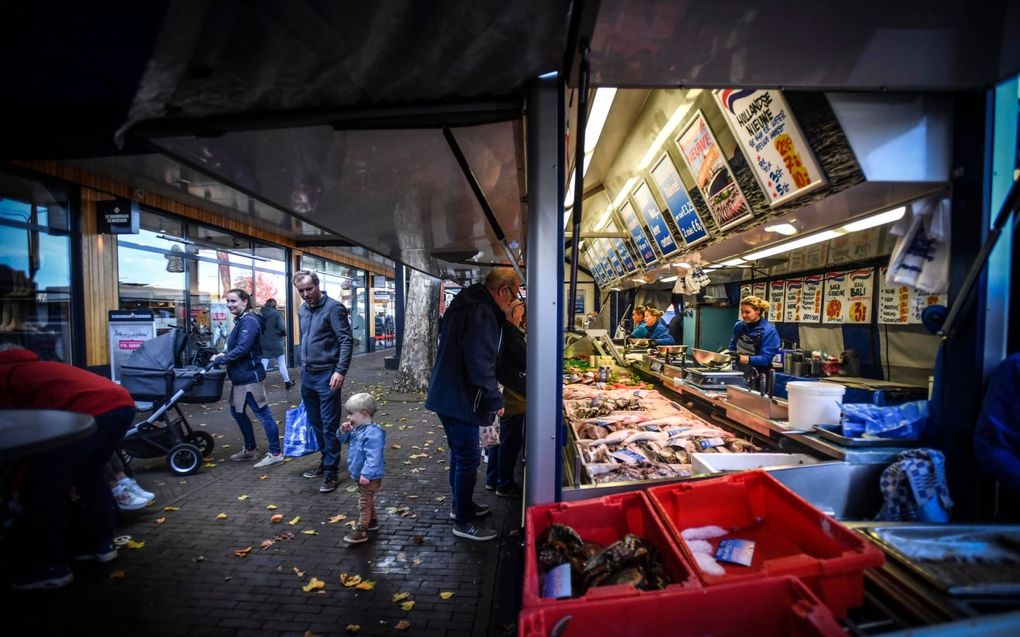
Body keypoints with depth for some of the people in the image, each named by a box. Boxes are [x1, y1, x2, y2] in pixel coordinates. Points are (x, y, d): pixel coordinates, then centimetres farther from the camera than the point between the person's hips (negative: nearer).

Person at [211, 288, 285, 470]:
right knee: (237, 411, 19)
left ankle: (275, 453, 3)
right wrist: (224, 355, 4)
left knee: (263, 413, -4)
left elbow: (242, 349, -24)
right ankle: (250, 449, 33)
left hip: (249, 375, -11)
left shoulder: (249, 321, -17)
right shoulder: (241, 320, 14)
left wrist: (219, 359, -14)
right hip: (240, 376, 11)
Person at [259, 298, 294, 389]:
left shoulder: (261, 313, 1)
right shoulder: (276, 313, -8)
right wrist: (284, 334, 5)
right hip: (276, 343, -3)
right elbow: (282, 328, -15)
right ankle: (287, 382, 22)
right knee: (282, 364, 11)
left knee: (263, 366, 4)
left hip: (264, 344, 3)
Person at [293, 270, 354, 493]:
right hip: (307, 375, 8)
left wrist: (340, 371, -23)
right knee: (315, 423, 17)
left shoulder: (333, 307, -12)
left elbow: (346, 341, -16)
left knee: (329, 426, -1)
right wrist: (303, 368, 20)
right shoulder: (302, 311, 12)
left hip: (326, 376, -7)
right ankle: (325, 461, 32)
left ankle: (331, 472, 9)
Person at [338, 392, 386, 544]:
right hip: (360, 475, 10)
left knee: (364, 502, 1)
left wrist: (366, 474, -34)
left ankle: (361, 531, 12)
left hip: (369, 478, -10)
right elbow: (345, 440, 15)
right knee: (367, 500, 24)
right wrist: (344, 431, -6)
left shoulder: (372, 433, -29)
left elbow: (373, 457, -33)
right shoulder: (356, 429, 2)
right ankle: (372, 521, 41)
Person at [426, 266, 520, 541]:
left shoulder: (464, 305, 11)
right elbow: (481, 362, -28)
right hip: (459, 398, -11)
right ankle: (463, 522, 19)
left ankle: (461, 505, 40)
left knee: (461, 454, 23)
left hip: (448, 393, 11)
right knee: (468, 458, 3)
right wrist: (495, 399, -19)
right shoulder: (482, 313, -22)